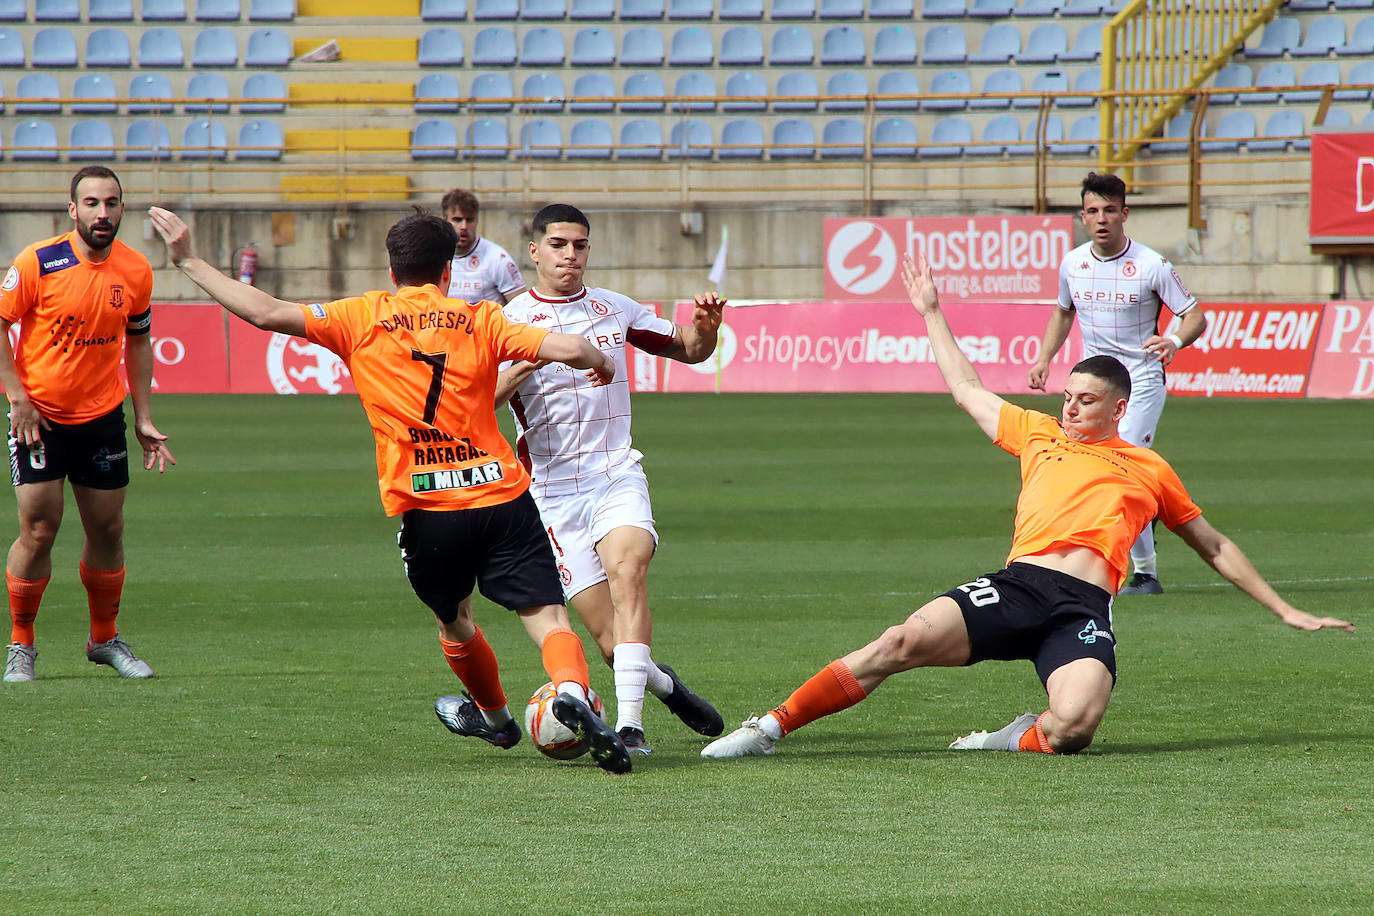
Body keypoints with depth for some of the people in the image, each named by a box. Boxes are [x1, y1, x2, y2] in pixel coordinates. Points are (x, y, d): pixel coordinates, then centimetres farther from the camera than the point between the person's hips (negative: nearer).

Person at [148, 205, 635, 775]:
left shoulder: (363, 319, 4)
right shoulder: (480, 322, 5)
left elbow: (266, 313, -2)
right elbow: (569, 349, -3)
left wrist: (190, 263, 6)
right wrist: (601, 362, 21)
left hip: (426, 509, 1)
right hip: (502, 498, -1)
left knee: (453, 620, 26)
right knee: (547, 618, -2)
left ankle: (495, 717, 46)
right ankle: (571, 689, -32)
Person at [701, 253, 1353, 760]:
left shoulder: (1149, 470, 25)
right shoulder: (1040, 435, 28)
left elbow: (1215, 547, 33)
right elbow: (967, 390, 40)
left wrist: (1286, 611, 32)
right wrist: (932, 313, 45)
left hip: (1085, 610, -1)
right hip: (1018, 585, 1)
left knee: (1073, 728, -33)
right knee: (906, 641, -23)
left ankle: (1023, 739, 1)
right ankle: (773, 726, -17)